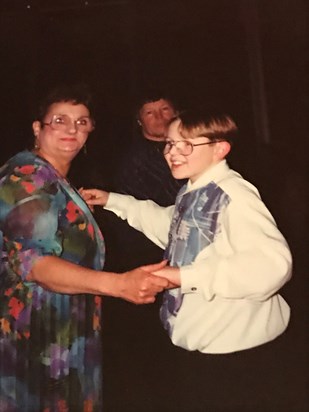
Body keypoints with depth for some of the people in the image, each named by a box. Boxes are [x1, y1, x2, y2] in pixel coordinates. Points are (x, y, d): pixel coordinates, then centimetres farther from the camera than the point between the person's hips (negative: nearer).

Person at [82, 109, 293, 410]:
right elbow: (171, 227, 26)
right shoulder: (191, 193, 6)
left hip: (235, 351, -9)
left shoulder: (233, 194, -24)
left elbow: (272, 263, -36)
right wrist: (114, 202, 22)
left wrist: (187, 276, -35)